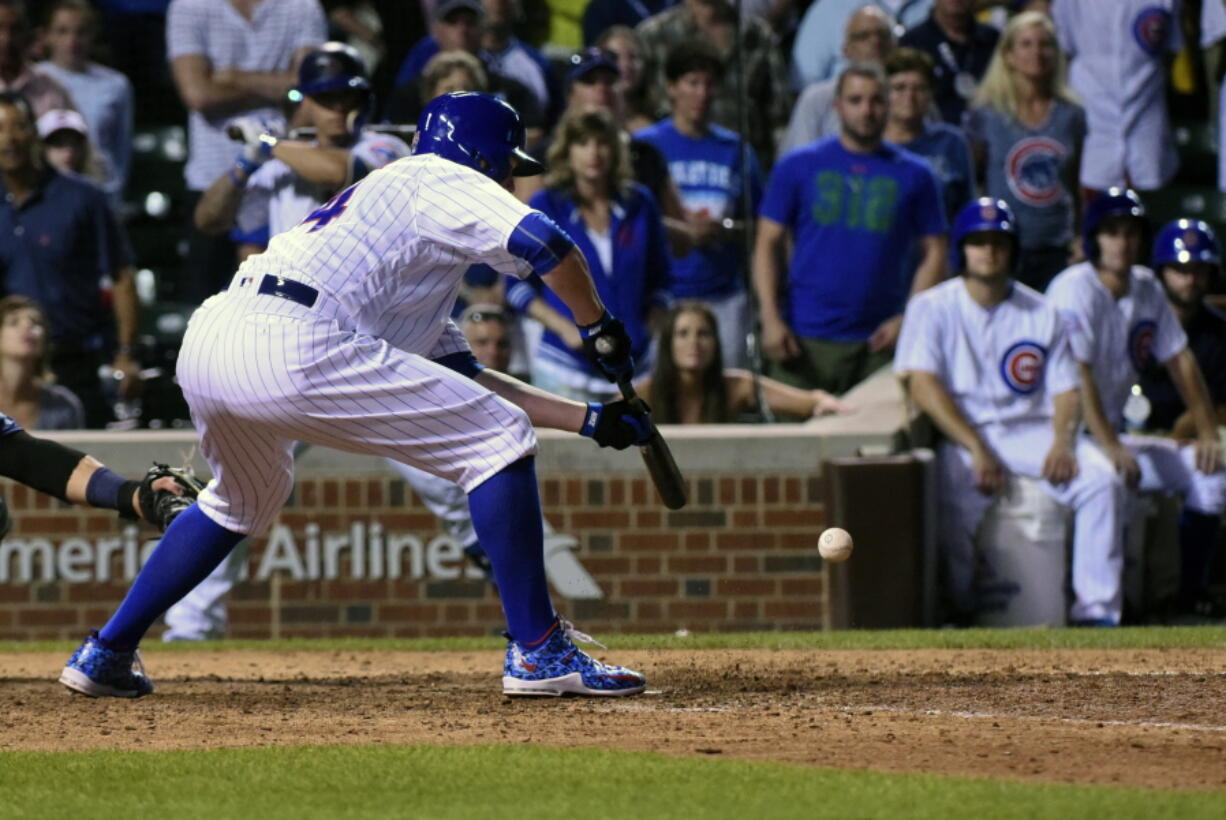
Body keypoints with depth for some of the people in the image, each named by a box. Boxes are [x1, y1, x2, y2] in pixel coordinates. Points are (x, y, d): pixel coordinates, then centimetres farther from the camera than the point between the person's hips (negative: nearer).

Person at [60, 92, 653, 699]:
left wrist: (589, 420, 32)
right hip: (287, 348, -9)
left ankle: (104, 655, 36)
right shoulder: (444, 182, 13)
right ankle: (539, 652, -2)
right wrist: (598, 328, 11)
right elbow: (545, 243, -6)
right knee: (499, 440, 0)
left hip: (205, 341, 9)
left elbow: (466, 378, 35)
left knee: (244, 499, 38)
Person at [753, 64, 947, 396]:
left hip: (878, 343, 1)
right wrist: (770, 319, -7)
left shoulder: (914, 175, 8)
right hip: (805, 340, 0)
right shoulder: (798, 167, 7)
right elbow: (768, 245, 5)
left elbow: (933, 253, 8)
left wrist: (908, 319, -6)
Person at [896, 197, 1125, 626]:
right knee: (953, 493, -35)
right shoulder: (932, 308, 3)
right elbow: (922, 385, -7)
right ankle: (960, 606, -17)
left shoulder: (1041, 314, 12)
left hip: (1034, 429, 3)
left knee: (1101, 479, -22)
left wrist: (1062, 442, -14)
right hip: (963, 433, -3)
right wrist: (977, 449, -18)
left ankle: (1097, 608, -22)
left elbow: (1064, 390, 8)